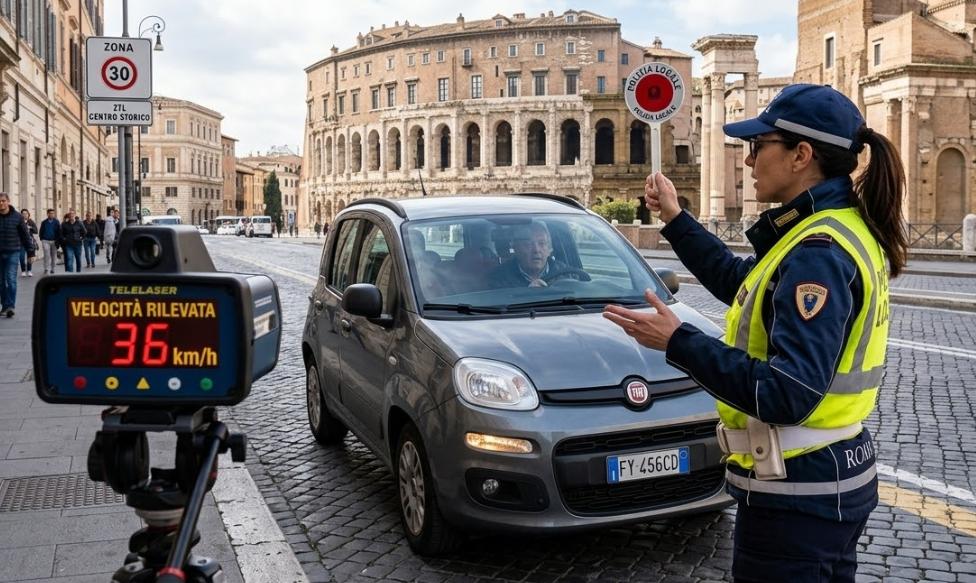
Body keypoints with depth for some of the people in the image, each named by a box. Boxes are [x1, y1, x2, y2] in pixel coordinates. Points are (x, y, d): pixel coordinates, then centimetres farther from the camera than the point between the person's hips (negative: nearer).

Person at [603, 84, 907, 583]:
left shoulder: (818, 254, -24)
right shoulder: (841, 229, 7)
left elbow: (788, 395, -30)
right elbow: (740, 283, 22)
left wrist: (679, 342, -28)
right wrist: (675, 220, 23)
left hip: (796, 493, -10)